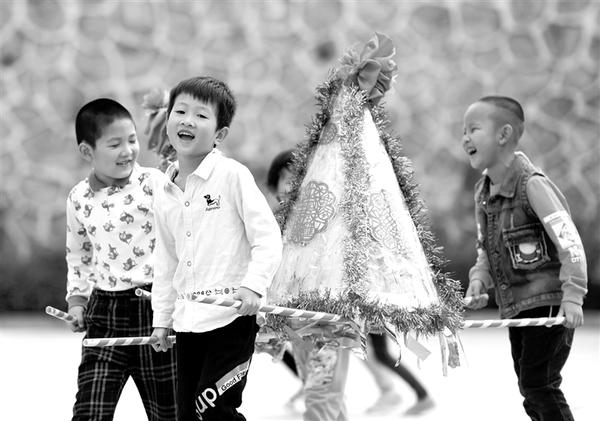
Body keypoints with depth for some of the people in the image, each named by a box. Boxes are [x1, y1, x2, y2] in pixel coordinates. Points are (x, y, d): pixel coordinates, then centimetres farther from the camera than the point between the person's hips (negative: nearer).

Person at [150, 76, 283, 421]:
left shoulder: (232, 176, -6)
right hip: (189, 321, 7)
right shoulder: (166, 196, 13)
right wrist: (162, 318, 19)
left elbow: (267, 238, -11)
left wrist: (253, 286, -24)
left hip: (231, 315, -7)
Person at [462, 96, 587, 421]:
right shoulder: (483, 192, 11)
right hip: (515, 308, 9)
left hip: (549, 303, -9)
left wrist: (572, 296, -24)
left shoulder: (532, 184, -15)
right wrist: (479, 280, 0)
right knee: (533, 393, 11)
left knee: (538, 384, -13)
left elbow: (569, 242, -19)